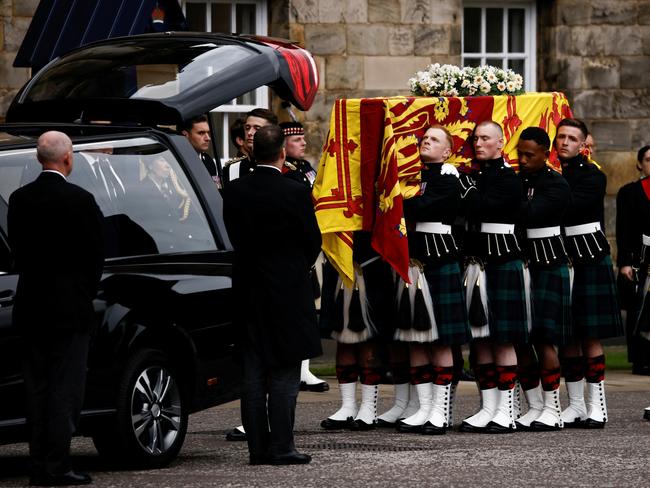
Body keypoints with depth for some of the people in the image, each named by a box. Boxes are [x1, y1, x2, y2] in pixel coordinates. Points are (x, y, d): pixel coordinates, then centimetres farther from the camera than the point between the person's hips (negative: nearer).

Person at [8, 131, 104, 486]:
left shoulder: (19, 199, 2)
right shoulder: (80, 201, -12)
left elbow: (17, 250, 7)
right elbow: (95, 256, -6)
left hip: (31, 307, 5)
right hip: (71, 307, -5)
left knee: (36, 387, 10)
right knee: (65, 387, -2)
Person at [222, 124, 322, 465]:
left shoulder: (233, 193, -1)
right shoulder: (295, 193, -12)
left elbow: (232, 238, 7)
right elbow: (313, 241, -2)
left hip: (247, 292, 4)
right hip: (288, 293, -4)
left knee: (253, 375, 8)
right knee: (284, 374, 0)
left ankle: (257, 447, 9)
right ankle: (280, 447, -3)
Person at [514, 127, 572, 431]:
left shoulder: (556, 186, -8)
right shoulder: (516, 180, 11)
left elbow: (530, 213, -23)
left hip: (548, 268, -6)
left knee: (543, 339, -8)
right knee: (519, 339, 4)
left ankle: (552, 410, -2)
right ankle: (534, 407, 12)